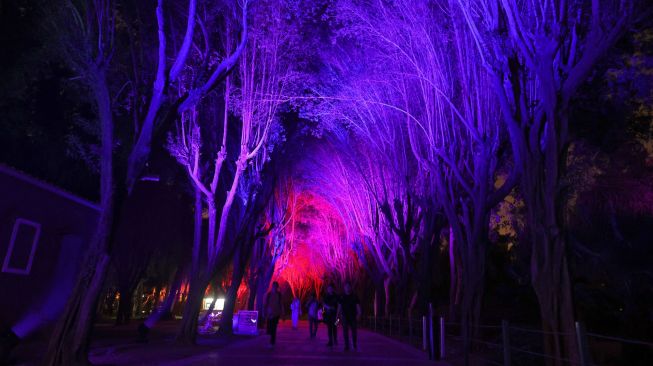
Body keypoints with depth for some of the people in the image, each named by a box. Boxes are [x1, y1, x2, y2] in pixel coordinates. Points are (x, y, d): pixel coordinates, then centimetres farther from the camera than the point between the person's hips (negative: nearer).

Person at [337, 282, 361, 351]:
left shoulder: (354, 296, 1)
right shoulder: (342, 297, 4)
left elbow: (358, 306, -1)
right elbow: (339, 306, 5)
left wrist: (358, 314, -11)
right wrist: (338, 315, -1)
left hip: (353, 316, 0)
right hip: (345, 316, 1)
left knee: (354, 331, 5)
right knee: (345, 331, -1)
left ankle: (354, 344, 25)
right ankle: (346, 346, 4)